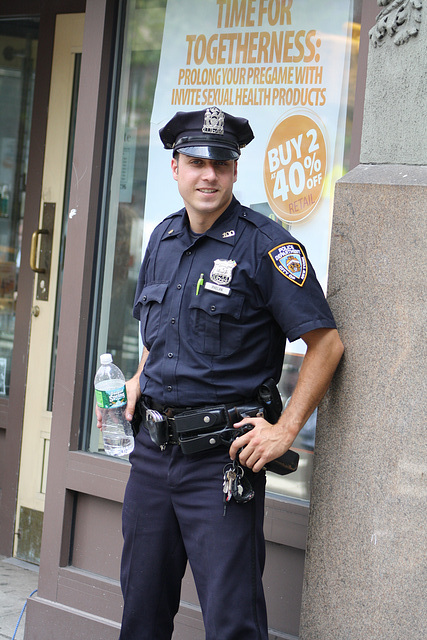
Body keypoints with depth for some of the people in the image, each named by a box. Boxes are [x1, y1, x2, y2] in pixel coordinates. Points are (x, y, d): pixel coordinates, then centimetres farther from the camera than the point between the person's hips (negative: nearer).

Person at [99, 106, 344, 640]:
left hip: (223, 454, -6)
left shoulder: (265, 246, -11)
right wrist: (142, 379, 13)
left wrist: (285, 430, -15)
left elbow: (326, 342, -12)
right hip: (152, 444, 7)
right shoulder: (164, 237, 11)